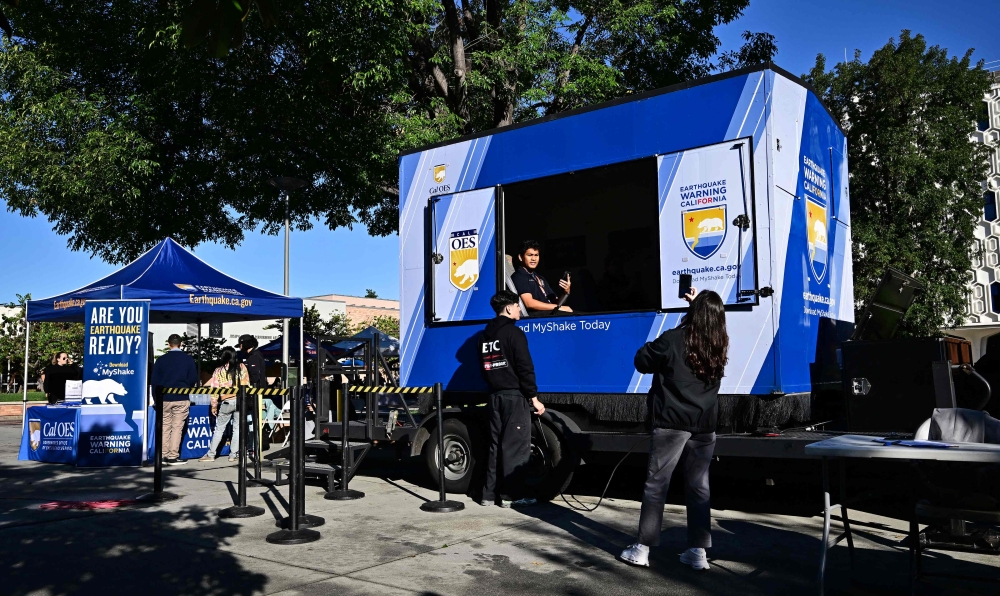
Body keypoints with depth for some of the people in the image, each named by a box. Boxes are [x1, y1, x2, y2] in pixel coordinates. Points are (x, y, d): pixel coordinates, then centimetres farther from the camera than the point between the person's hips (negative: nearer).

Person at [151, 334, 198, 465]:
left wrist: (161, 391, 17)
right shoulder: (188, 359, -3)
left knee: (165, 426, 10)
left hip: (165, 398, 2)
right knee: (177, 427, 1)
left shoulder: (161, 360, 1)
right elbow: (193, 379, -1)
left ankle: (163, 455, 12)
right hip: (182, 399, -2)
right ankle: (173, 456, -1)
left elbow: (154, 381, 2)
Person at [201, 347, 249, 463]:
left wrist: (214, 406, 5)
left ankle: (211, 454, 14)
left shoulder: (219, 371, -2)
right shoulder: (241, 367, 0)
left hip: (226, 402, 0)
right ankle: (233, 454, 8)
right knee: (238, 428, 8)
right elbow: (247, 385, 1)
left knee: (219, 429, 11)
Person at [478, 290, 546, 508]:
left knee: (495, 445, 11)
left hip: (495, 397, 7)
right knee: (515, 447, -3)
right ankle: (511, 495, -1)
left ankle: (489, 493, 13)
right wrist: (534, 397, -10)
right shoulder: (513, 332, -9)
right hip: (515, 396, -7)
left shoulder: (485, 335, 14)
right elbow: (525, 369, -14)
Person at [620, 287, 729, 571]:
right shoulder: (719, 345, 2)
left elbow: (642, 362, 0)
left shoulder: (672, 340, -11)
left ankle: (643, 548, 8)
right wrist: (699, 304, 31)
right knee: (699, 487, 11)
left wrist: (654, 347, 15)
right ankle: (698, 551, 14)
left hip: (672, 423, -4)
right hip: (705, 425, 4)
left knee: (656, 484, 3)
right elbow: (709, 323, 26)